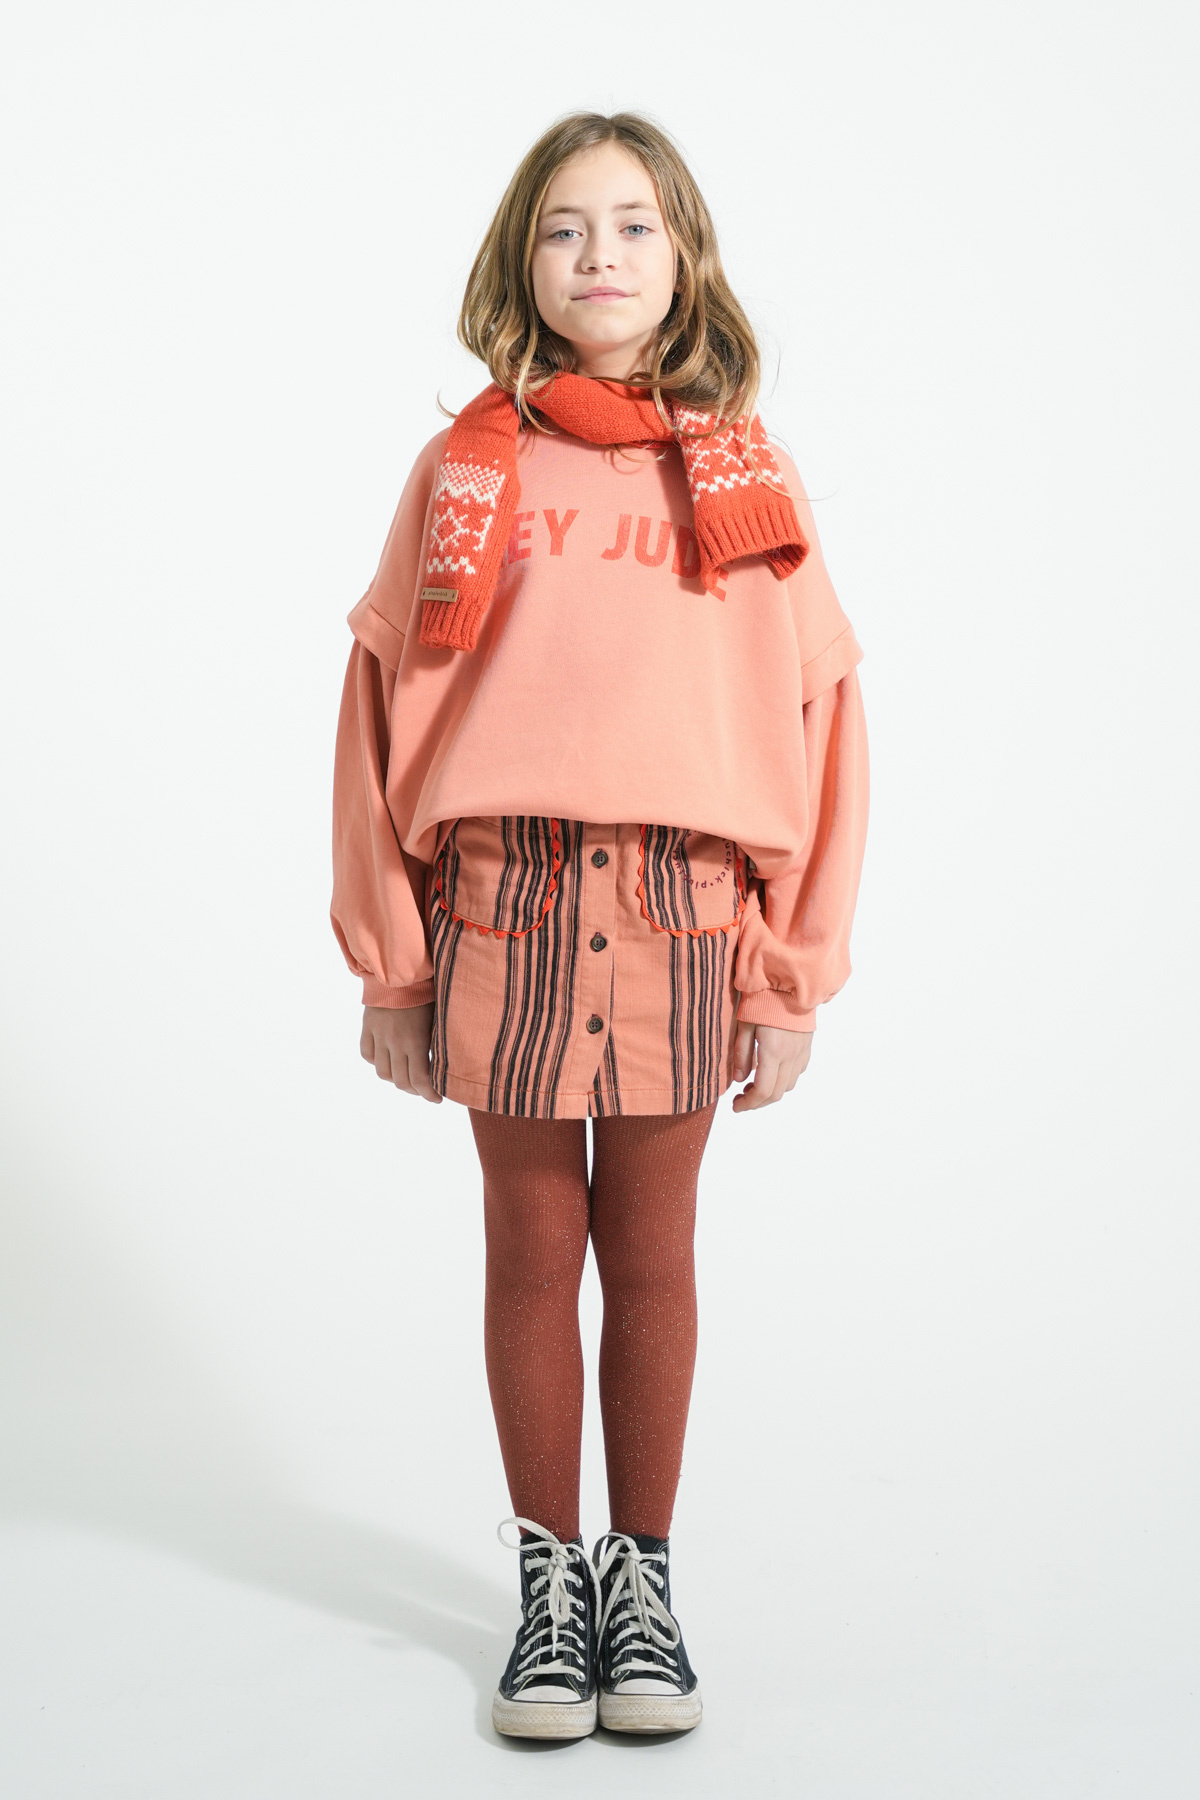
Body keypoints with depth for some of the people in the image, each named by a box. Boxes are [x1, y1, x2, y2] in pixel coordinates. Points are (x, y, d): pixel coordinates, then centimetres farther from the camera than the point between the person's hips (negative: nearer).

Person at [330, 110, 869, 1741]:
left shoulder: (746, 476, 4)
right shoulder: (464, 469, 4)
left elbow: (813, 722, 3)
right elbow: (386, 704, 4)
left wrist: (791, 978, -1)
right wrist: (389, 962, 0)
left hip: (681, 915, 0)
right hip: (501, 903, 0)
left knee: (652, 1253, 10)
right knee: (532, 1248, 9)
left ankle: (643, 1574, 26)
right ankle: (548, 1577, 24)